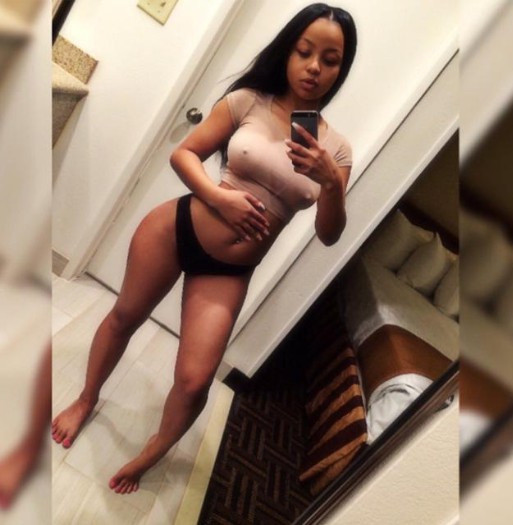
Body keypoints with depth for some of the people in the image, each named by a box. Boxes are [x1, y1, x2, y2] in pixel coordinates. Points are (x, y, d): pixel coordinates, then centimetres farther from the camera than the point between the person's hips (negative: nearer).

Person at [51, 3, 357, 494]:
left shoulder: (336, 147, 1)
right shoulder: (248, 101, -3)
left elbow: (329, 234, -3)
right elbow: (183, 153, -2)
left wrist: (331, 181, -21)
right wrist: (220, 197, -19)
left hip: (229, 272, 1)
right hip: (177, 229, 0)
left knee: (195, 381, -5)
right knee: (124, 317, 18)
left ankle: (146, 459, 30)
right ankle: (86, 399, 50)